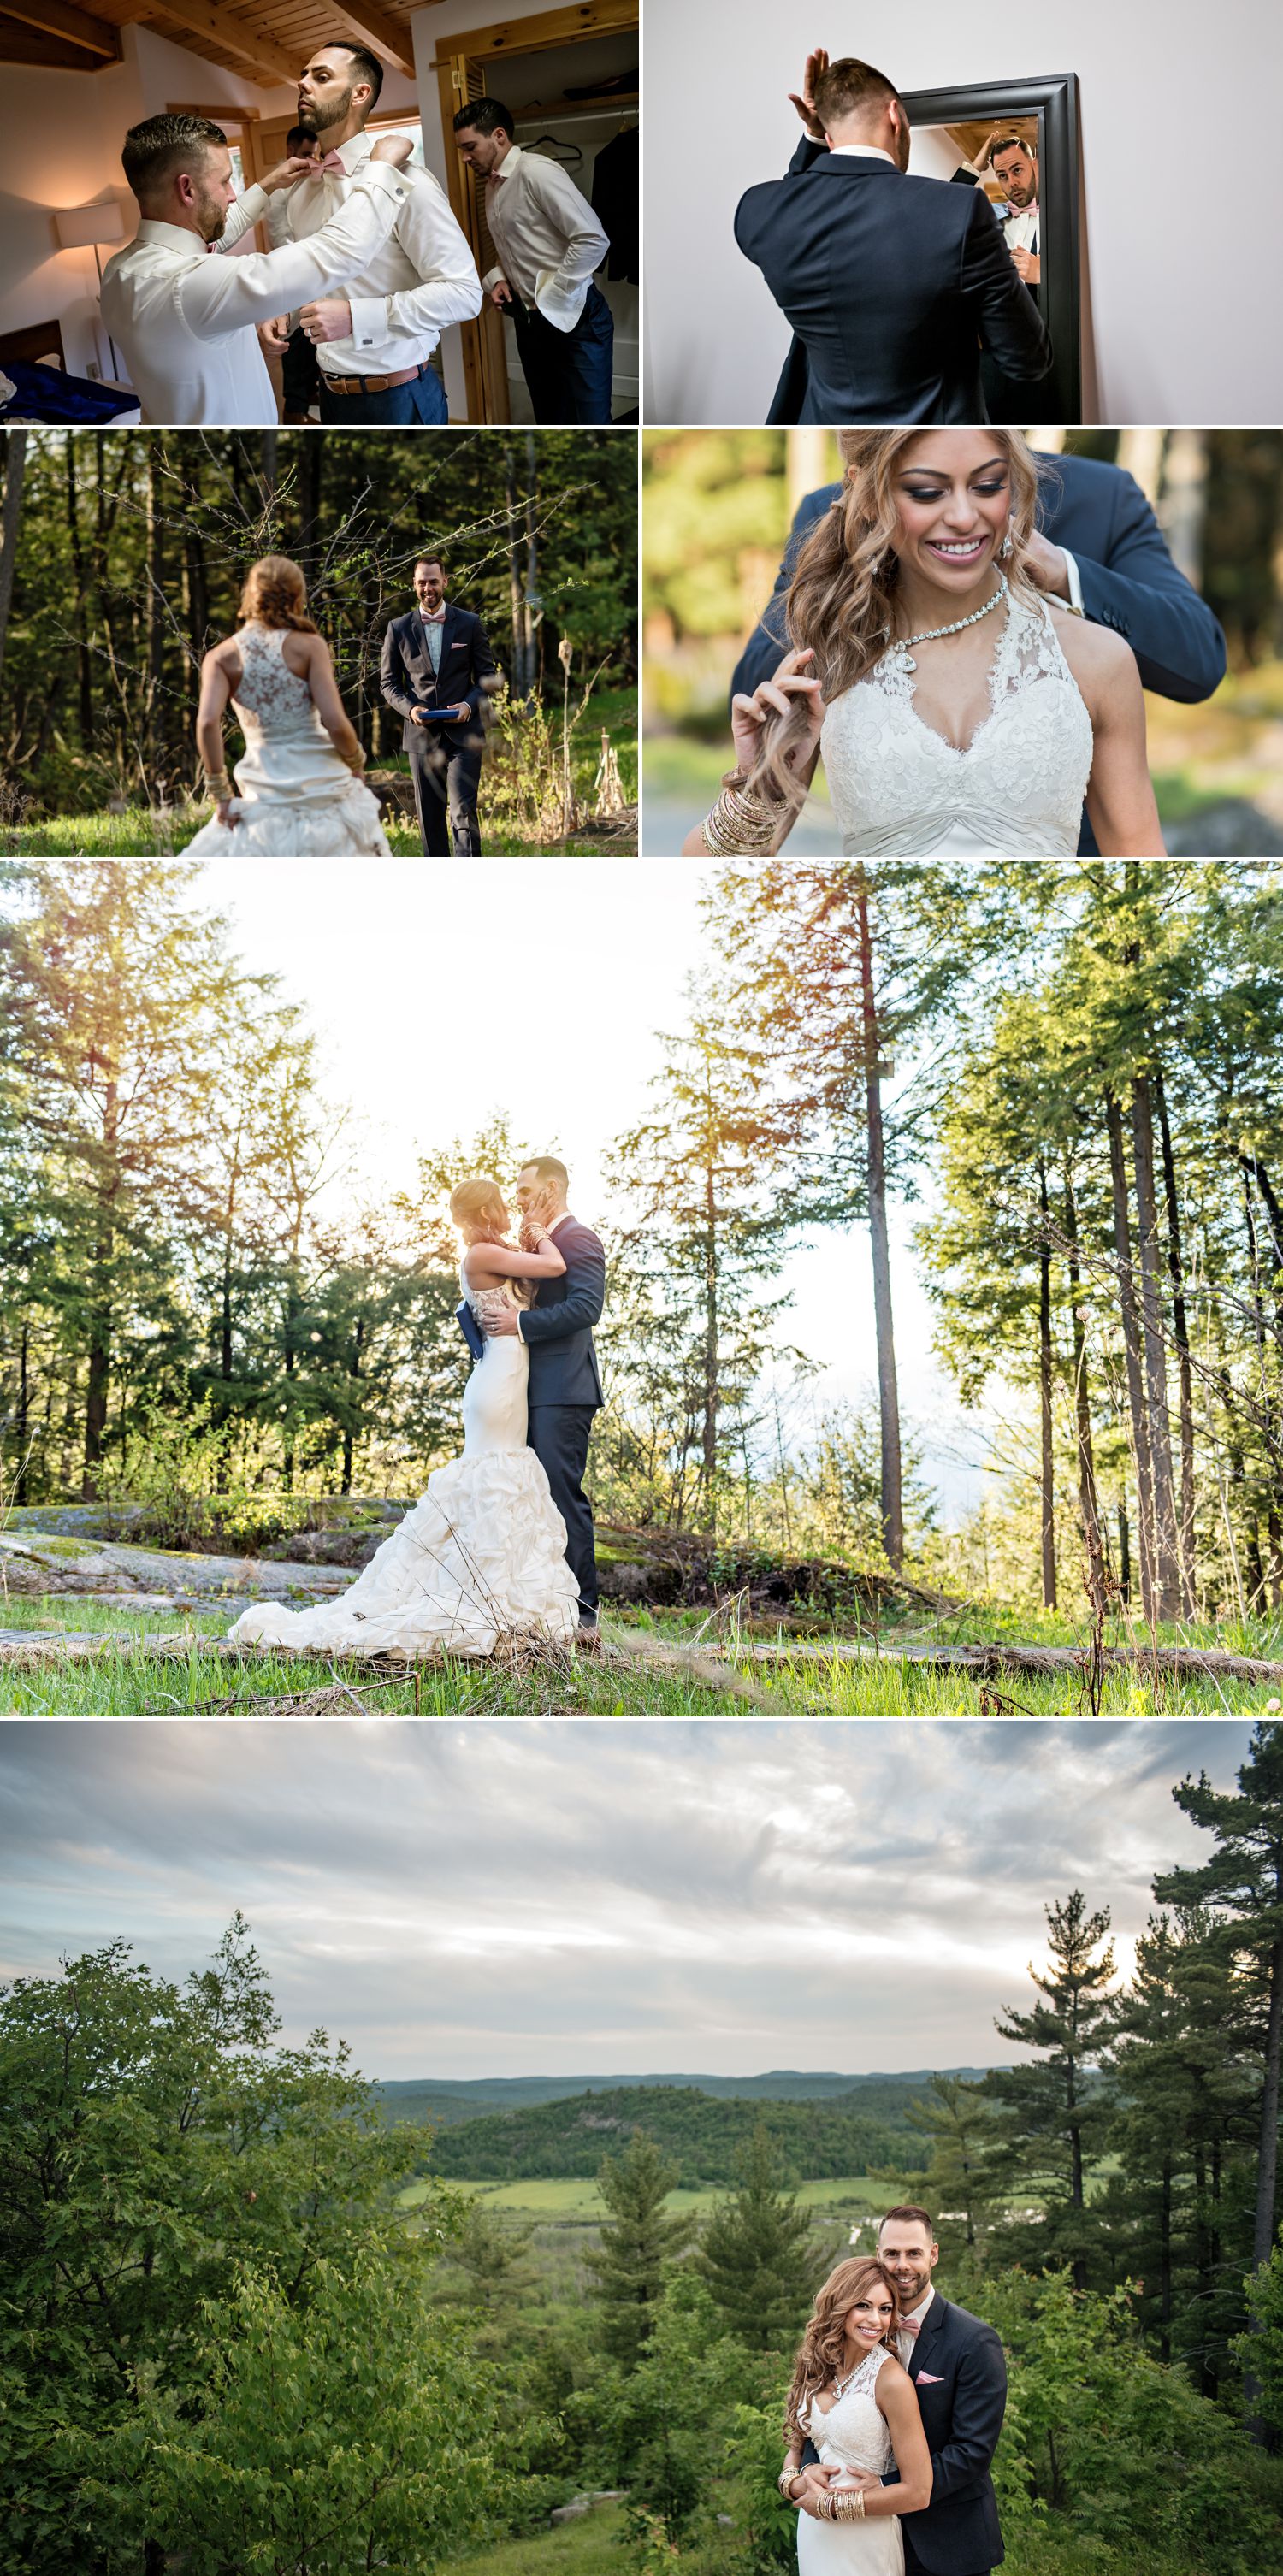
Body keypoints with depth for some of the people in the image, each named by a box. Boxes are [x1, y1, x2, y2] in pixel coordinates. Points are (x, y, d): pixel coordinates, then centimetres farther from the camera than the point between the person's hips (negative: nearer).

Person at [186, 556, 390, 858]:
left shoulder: (222, 657, -1)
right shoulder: (309, 646, -4)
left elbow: (207, 722, -14)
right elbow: (335, 723, -12)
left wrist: (220, 793, -7)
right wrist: (355, 763, 7)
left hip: (266, 796, 0)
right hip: (324, 785, 0)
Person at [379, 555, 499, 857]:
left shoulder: (469, 624, 4)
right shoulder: (399, 629, 6)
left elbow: (488, 676, 7)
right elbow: (389, 683, 9)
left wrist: (470, 704, -12)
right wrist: (409, 708, -11)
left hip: (463, 733, -2)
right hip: (422, 736, 2)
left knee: (463, 812, -13)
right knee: (429, 818, 7)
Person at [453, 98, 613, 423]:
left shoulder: (536, 172, -13)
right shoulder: (493, 186, 13)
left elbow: (593, 240, -20)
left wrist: (550, 300, -16)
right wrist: (498, 278, 5)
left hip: (574, 318, -9)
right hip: (530, 320, 9)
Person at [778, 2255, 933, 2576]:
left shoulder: (891, 2379, -20)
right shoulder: (815, 2369, -3)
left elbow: (917, 2492, -20)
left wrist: (831, 2504, -14)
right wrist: (794, 2482, -13)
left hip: (866, 2545, -5)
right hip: (812, 2535, 5)